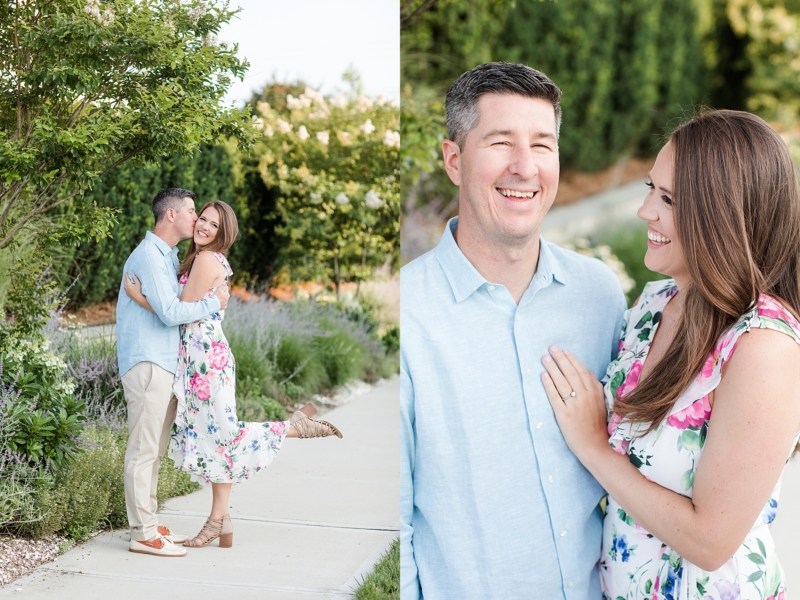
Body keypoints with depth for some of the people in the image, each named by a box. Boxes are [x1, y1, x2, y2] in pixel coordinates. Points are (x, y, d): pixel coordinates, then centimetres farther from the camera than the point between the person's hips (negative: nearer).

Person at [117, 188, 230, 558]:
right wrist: (214, 303, -7)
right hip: (147, 364, -10)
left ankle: (149, 523, 19)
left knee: (155, 449, 13)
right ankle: (143, 533, -4)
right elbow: (170, 312, -19)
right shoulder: (148, 256, -12)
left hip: (165, 363, 10)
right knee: (144, 448, -7)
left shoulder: (169, 257, 19)